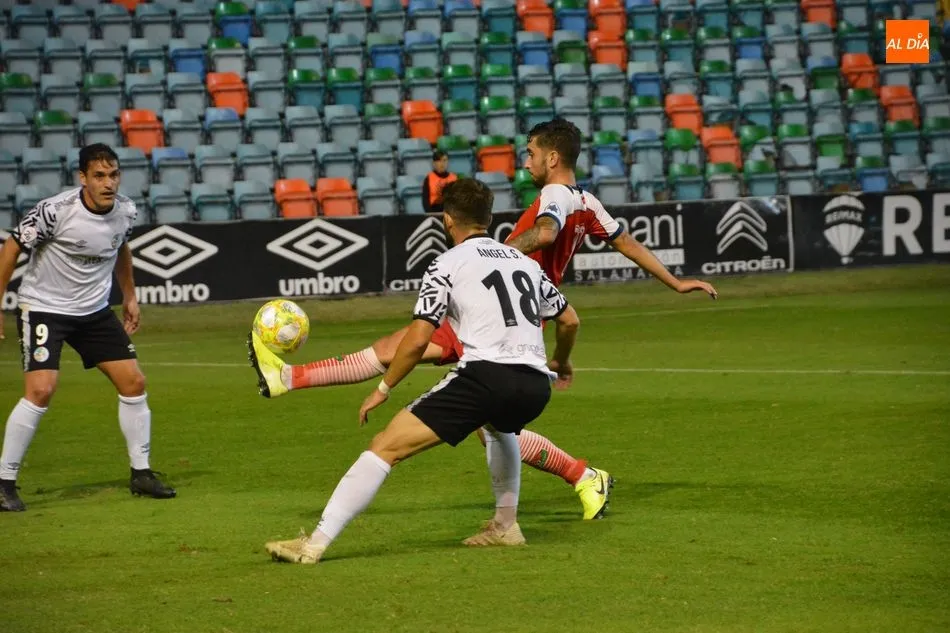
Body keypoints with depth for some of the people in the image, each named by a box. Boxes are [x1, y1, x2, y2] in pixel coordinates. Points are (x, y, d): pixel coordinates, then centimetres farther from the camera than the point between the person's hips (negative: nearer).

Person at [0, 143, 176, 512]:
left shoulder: (125, 211, -7)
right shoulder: (55, 211, -24)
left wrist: (129, 296, 20)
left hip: (95, 310, 6)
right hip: (43, 307, -6)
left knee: (134, 383, 2)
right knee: (40, 391, -20)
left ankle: (141, 474, 16)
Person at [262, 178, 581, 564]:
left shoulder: (448, 265, 7)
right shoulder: (525, 262, 24)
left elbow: (417, 342, -1)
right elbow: (569, 320, 33)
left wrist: (383, 389, 12)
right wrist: (561, 362, 53)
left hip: (486, 376, -6)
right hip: (535, 387, 6)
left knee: (386, 446, -5)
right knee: (499, 426, 44)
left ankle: (314, 544, -12)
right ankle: (505, 526, 38)